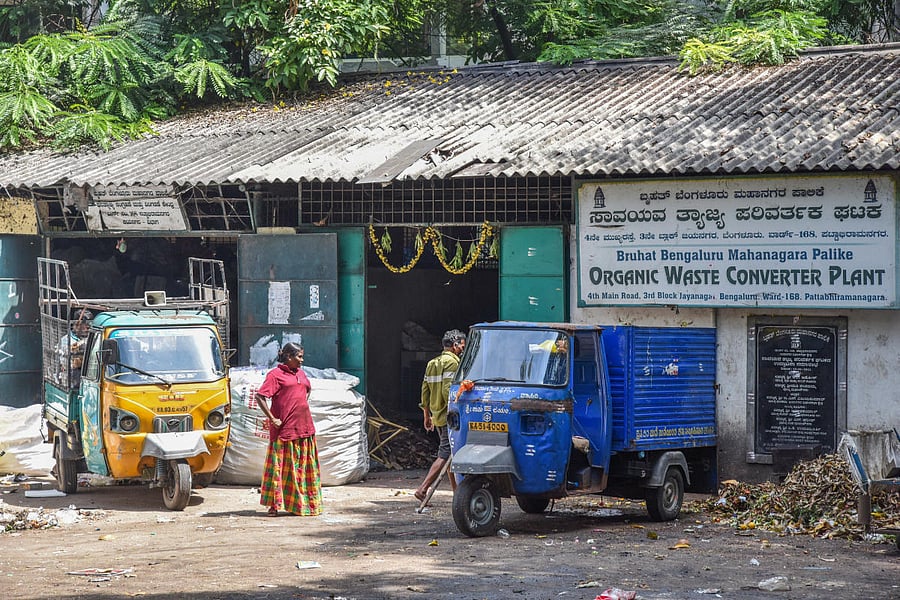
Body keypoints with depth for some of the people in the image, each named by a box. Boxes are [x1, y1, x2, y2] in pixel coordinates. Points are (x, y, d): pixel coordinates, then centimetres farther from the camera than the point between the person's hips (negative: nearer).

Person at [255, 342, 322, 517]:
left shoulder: (300, 373, 15)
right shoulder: (275, 375, -8)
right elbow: (260, 397, -15)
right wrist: (272, 419, -15)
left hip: (304, 428, 7)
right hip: (285, 430, -7)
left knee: (304, 468, 9)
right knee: (282, 467, -4)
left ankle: (306, 503, 16)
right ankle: (274, 504, 1)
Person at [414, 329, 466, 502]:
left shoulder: (432, 364, 15)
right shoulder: (452, 363, -13)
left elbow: (425, 391, 17)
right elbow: (448, 391, -22)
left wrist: (426, 415, 23)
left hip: (437, 416, 10)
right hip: (449, 416, -10)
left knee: (451, 454, 16)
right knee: (445, 455, -10)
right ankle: (423, 489, -18)